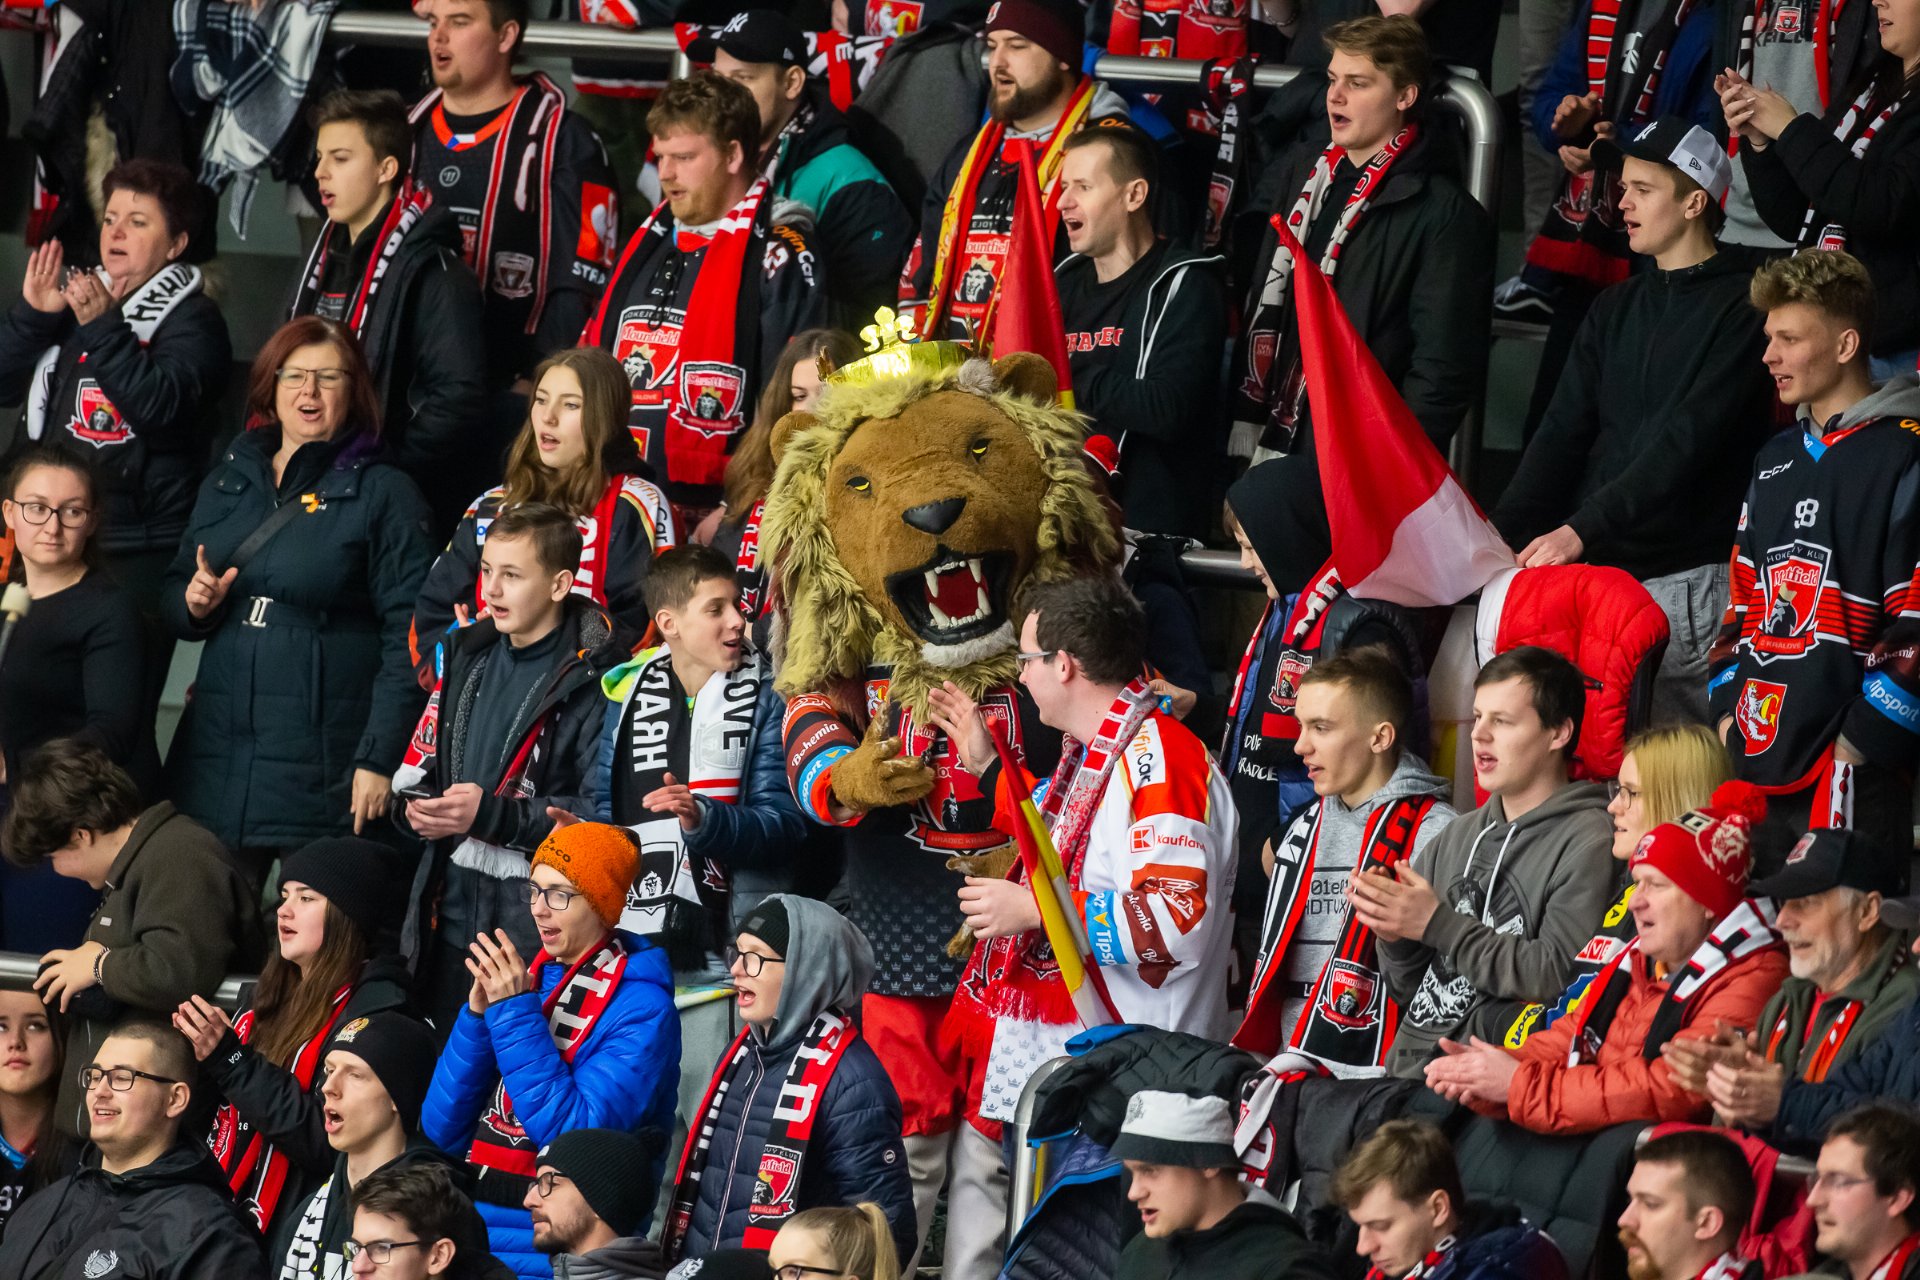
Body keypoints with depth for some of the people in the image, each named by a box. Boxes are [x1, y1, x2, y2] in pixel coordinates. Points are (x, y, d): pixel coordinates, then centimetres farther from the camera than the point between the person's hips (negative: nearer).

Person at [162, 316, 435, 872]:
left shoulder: (382, 493, -1)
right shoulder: (230, 480, 17)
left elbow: (408, 635, -8)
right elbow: (172, 591, 26)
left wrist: (379, 760, -15)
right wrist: (194, 604, 1)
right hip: (218, 754, 5)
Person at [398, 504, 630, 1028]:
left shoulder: (591, 679, -12)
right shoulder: (467, 656, 13)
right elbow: (419, 763, 20)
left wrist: (492, 814, -20)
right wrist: (417, 807, -2)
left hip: (537, 920, -7)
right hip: (451, 906, 7)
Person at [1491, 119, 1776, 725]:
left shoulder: (1741, 308, -5)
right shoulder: (1616, 309, 19)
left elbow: (1686, 444, -15)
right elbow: (1562, 436, 11)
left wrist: (1584, 529, -23)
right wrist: (1498, 537, -5)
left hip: (1686, 581, -6)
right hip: (1593, 570, 6)